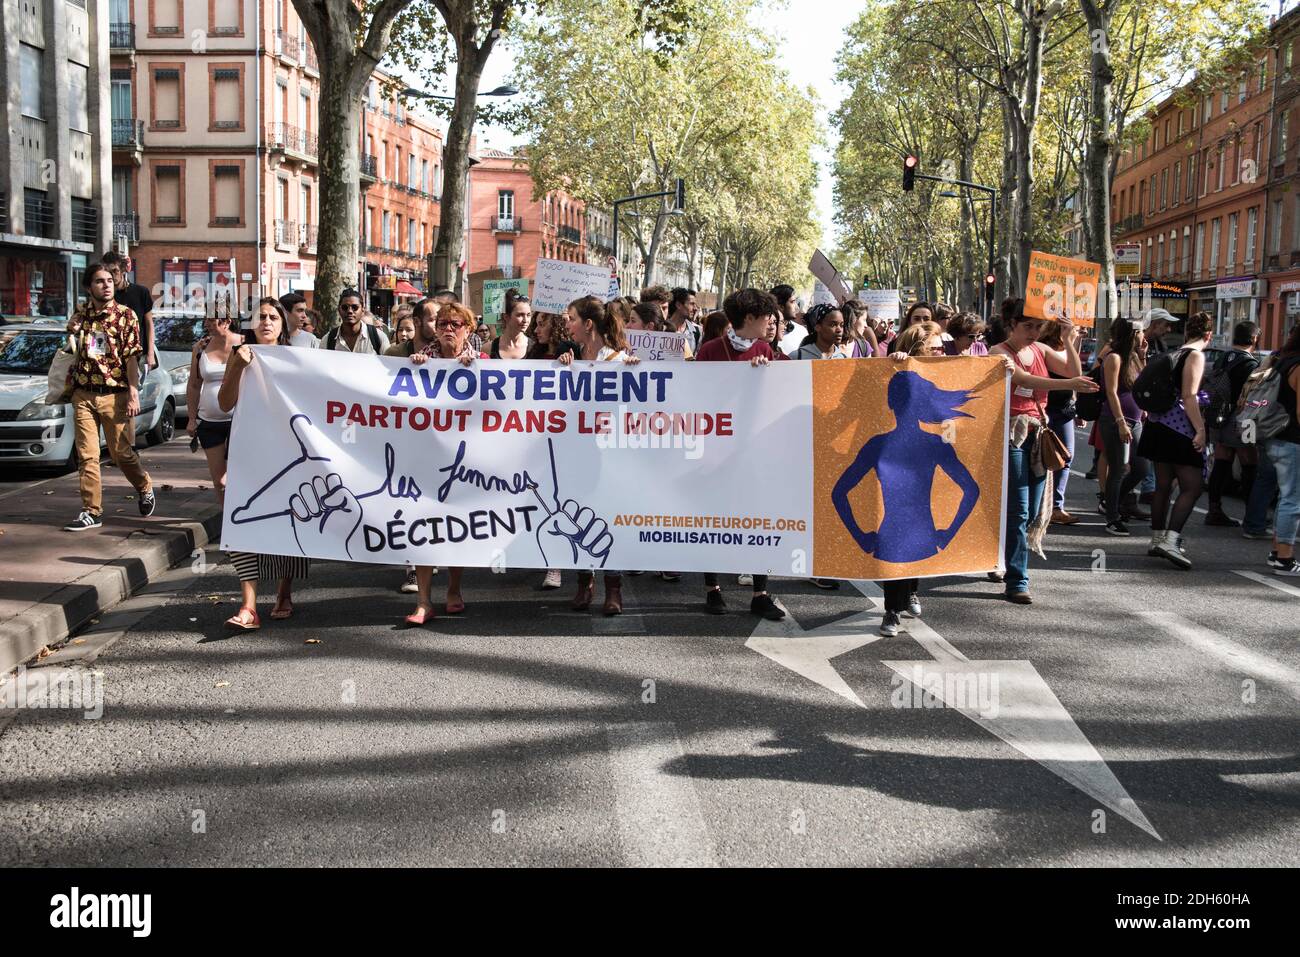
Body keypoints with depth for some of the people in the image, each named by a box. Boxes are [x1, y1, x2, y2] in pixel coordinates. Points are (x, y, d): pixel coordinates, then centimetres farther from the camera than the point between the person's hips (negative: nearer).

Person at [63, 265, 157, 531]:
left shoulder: (125, 315, -3)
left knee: (122, 453, 4)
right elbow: (73, 351, 20)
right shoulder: (80, 313, 7)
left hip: (115, 395, -3)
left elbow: (132, 358, -6)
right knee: (86, 456, 1)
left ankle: (144, 488, 31)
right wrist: (72, 332, -2)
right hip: (83, 394, 3)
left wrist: (134, 395, -13)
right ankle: (92, 512, 6)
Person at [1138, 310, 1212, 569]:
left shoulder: (1174, 354, 17)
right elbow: (1188, 396, -16)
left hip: (1159, 425, 9)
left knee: (1163, 485, 13)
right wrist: (1201, 429, -17)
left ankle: (1157, 540, 18)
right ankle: (1170, 541, -20)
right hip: (1180, 429, -9)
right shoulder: (1196, 356, -8)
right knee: (1192, 487, -8)